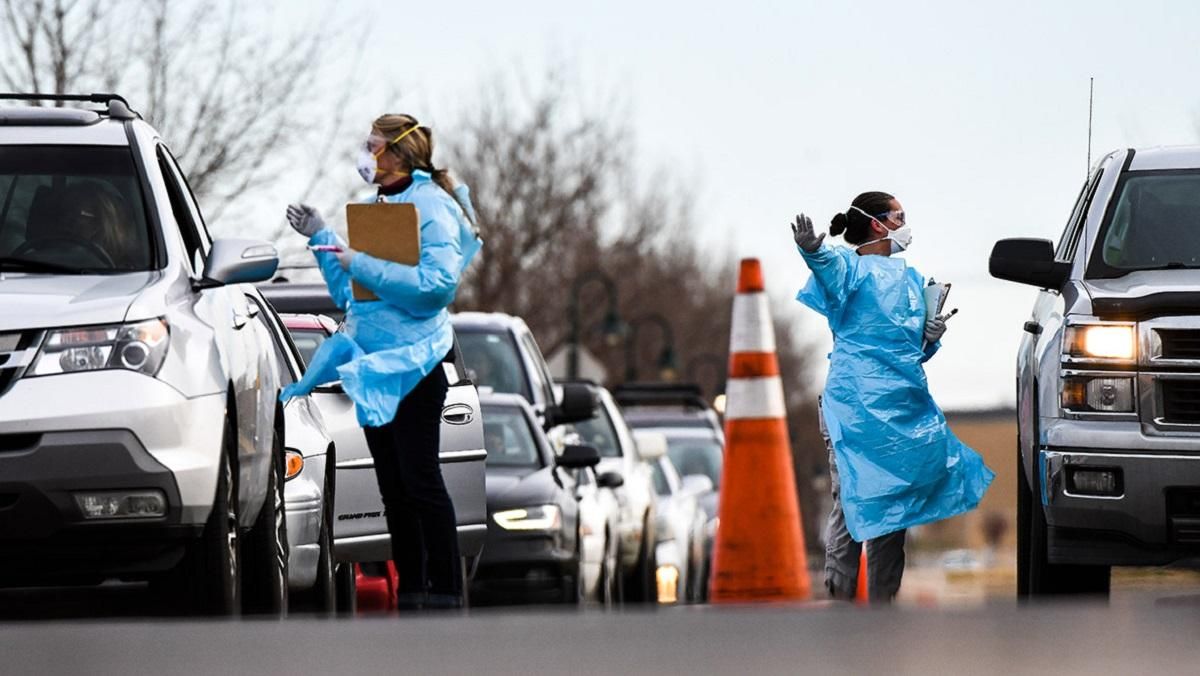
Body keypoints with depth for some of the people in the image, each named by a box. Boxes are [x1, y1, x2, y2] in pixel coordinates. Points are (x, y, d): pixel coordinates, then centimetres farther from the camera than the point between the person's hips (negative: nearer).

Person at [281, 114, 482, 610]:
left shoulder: (431, 206, -10)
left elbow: (438, 283, -24)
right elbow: (347, 293, 21)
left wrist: (362, 265, -22)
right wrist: (320, 237, 10)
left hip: (413, 364, -9)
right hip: (371, 361, 9)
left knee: (420, 482, -9)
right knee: (393, 486, 9)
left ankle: (446, 593, -6)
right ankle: (410, 592, 13)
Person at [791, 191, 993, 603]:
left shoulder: (911, 279, 22)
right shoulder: (851, 267, -1)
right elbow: (829, 268, -26)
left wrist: (931, 338, 6)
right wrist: (812, 251, -49)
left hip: (905, 404, 7)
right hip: (856, 401, -7)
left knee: (895, 503, 8)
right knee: (852, 500, -11)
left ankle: (883, 602, 14)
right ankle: (840, 599, -10)